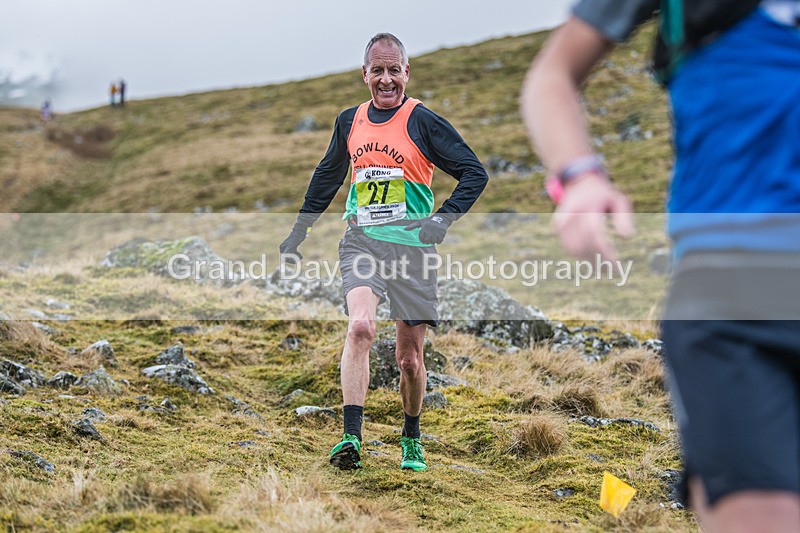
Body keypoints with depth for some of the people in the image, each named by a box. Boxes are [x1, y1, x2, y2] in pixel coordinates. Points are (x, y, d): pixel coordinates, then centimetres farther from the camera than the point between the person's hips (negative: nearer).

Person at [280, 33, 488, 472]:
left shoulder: (422, 122, -4)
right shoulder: (349, 122, 9)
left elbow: (475, 173, -1)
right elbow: (326, 177, 26)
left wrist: (443, 220, -12)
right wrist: (298, 233, 29)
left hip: (410, 246, -2)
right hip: (362, 242, 2)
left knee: (410, 357, 5)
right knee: (360, 327, -24)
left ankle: (411, 440, 29)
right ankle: (351, 438, -27)